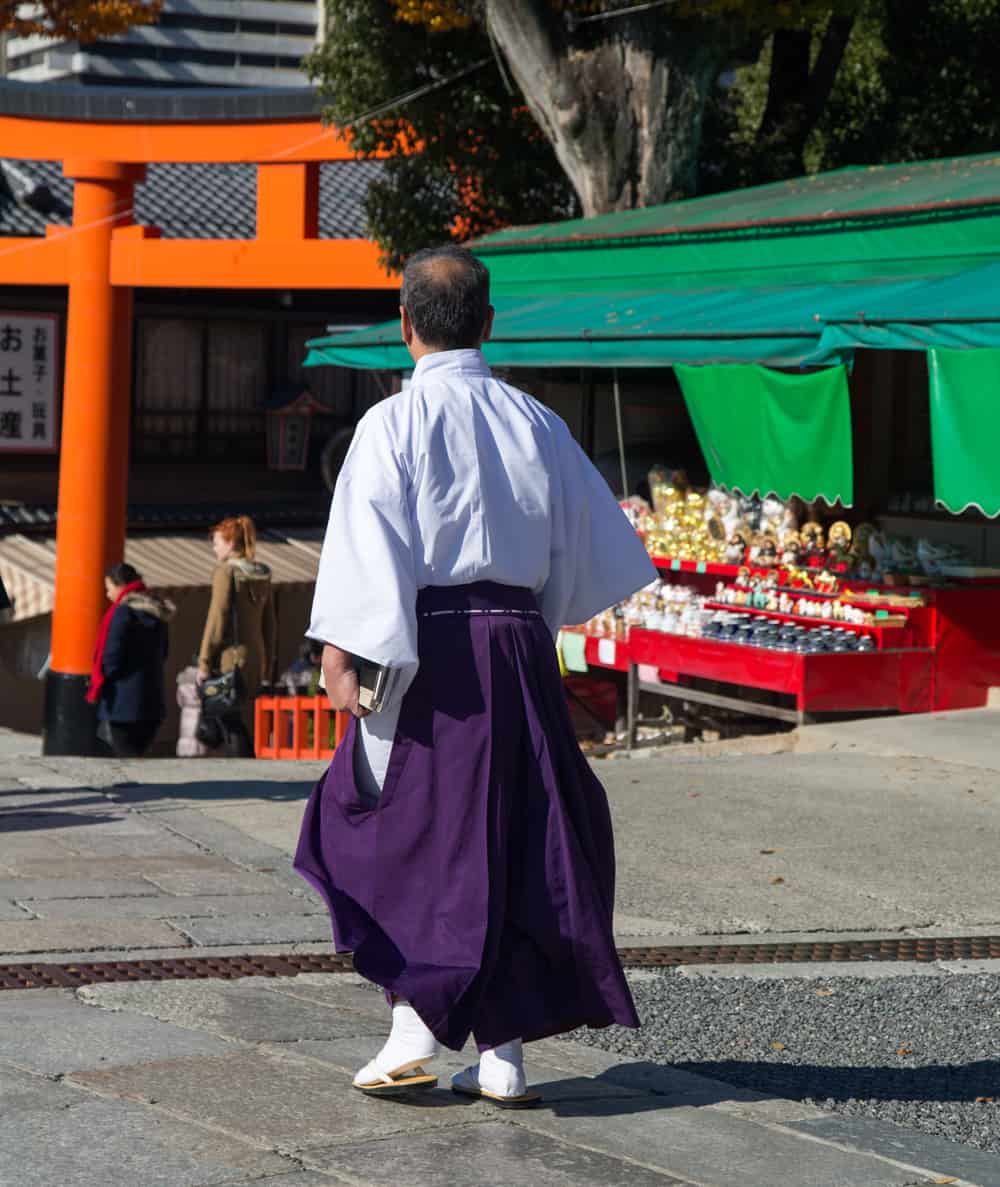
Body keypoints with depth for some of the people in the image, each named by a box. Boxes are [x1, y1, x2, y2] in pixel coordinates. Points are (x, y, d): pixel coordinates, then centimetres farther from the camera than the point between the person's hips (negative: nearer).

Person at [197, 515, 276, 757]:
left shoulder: (226, 571, -9)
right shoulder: (262, 575, 12)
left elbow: (217, 618, -12)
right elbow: (269, 624, 15)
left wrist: (204, 663, -9)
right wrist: (267, 669, 20)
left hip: (231, 658, -7)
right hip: (255, 658, 7)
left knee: (234, 731, -5)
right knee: (245, 727, 13)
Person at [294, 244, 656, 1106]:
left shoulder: (393, 423, -8)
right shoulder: (535, 423, 6)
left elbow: (368, 547, -14)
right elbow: (595, 548, 14)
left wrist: (341, 652, -13)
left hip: (425, 649, -4)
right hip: (518, 646, 4)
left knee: (403, 836, 9)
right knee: (510, 843, 8)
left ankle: (415, 1031, 3)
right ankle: (503, 1052, 10)